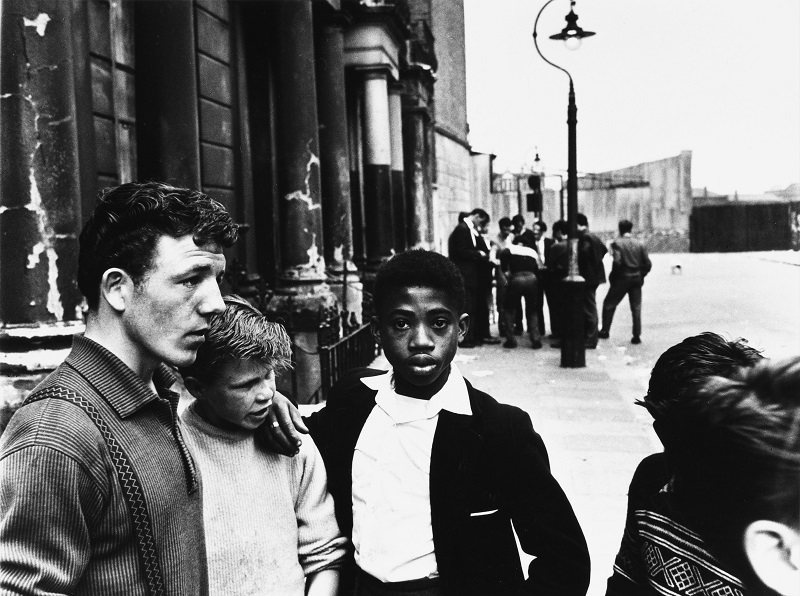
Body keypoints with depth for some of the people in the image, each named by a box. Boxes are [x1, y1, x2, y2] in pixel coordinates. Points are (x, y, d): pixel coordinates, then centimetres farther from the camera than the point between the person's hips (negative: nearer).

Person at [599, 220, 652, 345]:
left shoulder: (617, 243, -9)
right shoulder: (639, 244, 3)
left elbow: (617, 261, -19)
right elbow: (648, 264, 1)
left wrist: (612, 276, -6)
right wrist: (640, 276, 13)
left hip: (622, 278, -3)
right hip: (636, 279, 3)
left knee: (609, 304, 12)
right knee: (636, 308, 8)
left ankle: (605, 331, 15)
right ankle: (637, 336, 5)